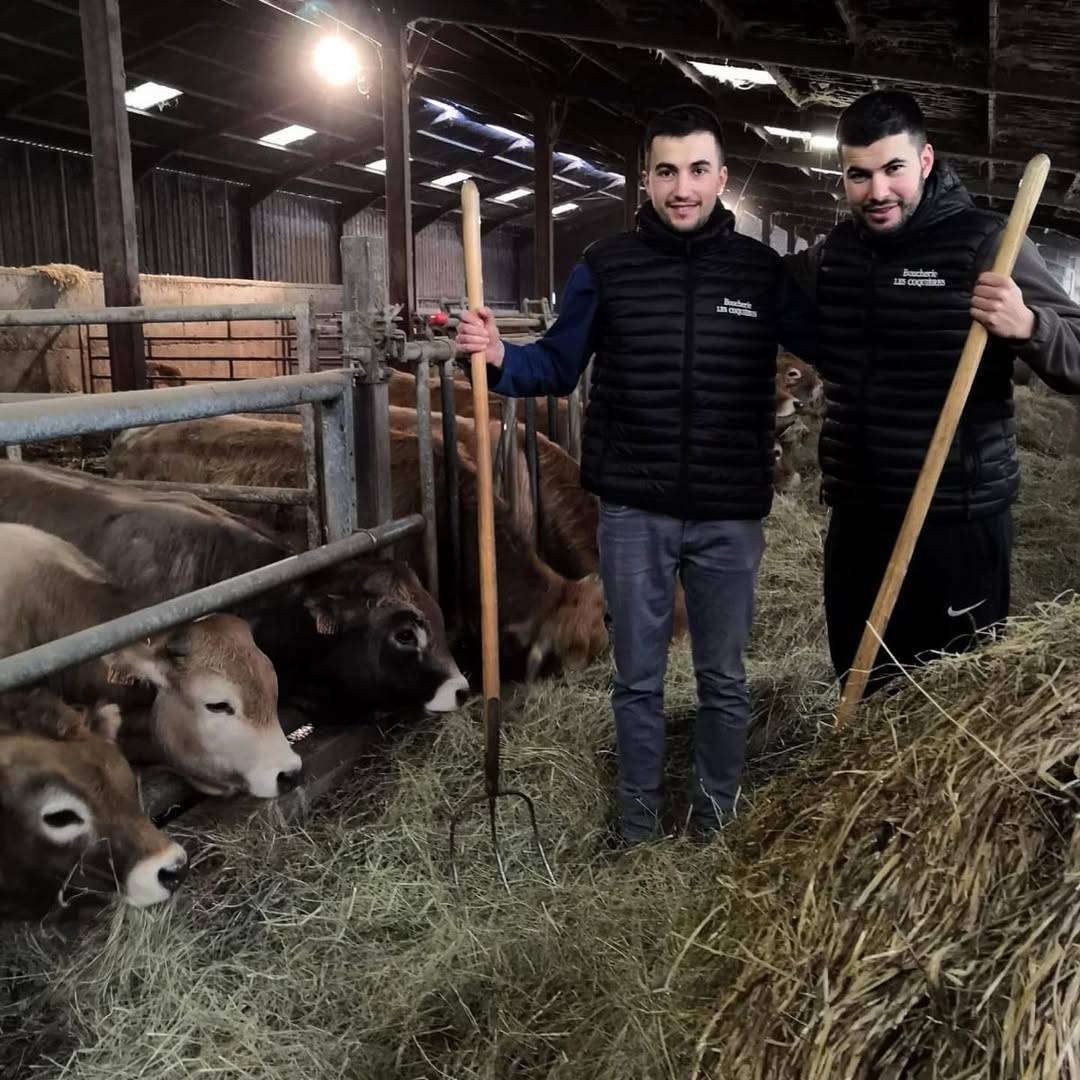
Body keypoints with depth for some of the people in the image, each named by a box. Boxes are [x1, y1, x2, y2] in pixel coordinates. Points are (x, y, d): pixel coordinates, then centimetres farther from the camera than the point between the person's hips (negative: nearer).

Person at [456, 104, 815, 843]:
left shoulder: (762, 270, 0)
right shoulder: (606, 267, 0)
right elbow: (560, 366, 7)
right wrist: (500, 358, -12)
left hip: (730, 517, 0)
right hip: (634, 513, 0)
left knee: (723, 678, 13)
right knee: (638, 679, 12)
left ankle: (717, 815, 33)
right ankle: (639, 815, 30)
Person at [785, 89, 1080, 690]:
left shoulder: (984, 244, -7)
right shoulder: (832, 255, 9)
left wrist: (1028, 327, -31)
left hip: (958, 524, -5)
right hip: (856, 520, 5)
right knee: (861, 698, 16)